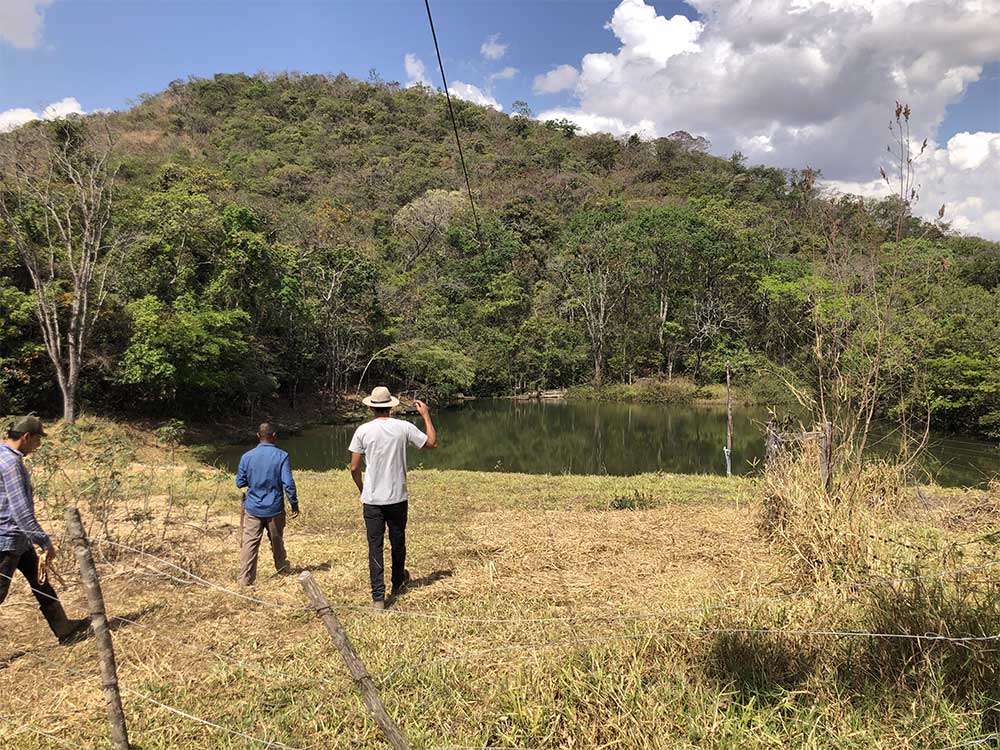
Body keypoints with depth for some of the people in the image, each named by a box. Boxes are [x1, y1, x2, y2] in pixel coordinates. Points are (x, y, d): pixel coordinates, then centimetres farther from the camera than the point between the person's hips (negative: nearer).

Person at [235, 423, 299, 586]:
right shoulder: (281, 456, -11)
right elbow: (288, 483, -14)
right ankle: (283, 569, 37)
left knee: (250, 543, 2)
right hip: (274, 508, -1)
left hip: (253, 508, 1)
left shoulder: (247, 456, -4)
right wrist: (294, 504, -3)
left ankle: (245, 579, -1)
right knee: (277, 541, 17)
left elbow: (240, 483, 4)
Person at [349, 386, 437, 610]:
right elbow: (432, 443, 6)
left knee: (375, 546, 3)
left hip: (372, 499, -1)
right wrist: (426, 415, 14)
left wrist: (361, 489, 15)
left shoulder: (363, 431, -7)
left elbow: (354, 468, -4)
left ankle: (378, 597, -1)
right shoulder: (404, 427, -6)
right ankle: (398, 582, 39)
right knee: (398, 542, 19)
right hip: (398, 498, 1)